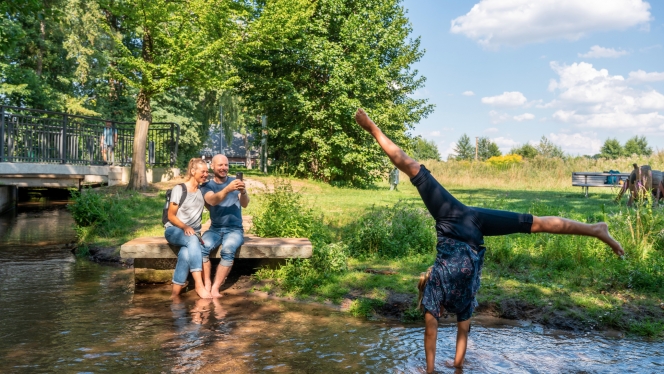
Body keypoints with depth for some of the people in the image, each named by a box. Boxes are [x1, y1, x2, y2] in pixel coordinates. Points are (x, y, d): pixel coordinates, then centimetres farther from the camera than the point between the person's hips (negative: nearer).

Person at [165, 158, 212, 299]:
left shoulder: (203, 191, 11)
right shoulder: (179, 189, -3)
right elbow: (171, 216, -6)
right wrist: (184, 227, -21)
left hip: (192, 233, 3)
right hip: (174, 230, -3)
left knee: (186, 253, -33)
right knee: (193, 240, -38)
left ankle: (175, 293, -33)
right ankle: (199, 285, -44)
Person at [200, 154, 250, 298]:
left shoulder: (235, 182, 5)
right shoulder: (207, 185, 3)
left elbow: (245, 204, -11)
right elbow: (212, 200, -20)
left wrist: (243, 191, -34)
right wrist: (227, 189, -38)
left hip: (234, 229, -1)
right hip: (215, 229, 1)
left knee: (228, 250, -32)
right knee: (202, 247, -29)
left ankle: (215, 288, -24)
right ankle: (207, 285, -19)